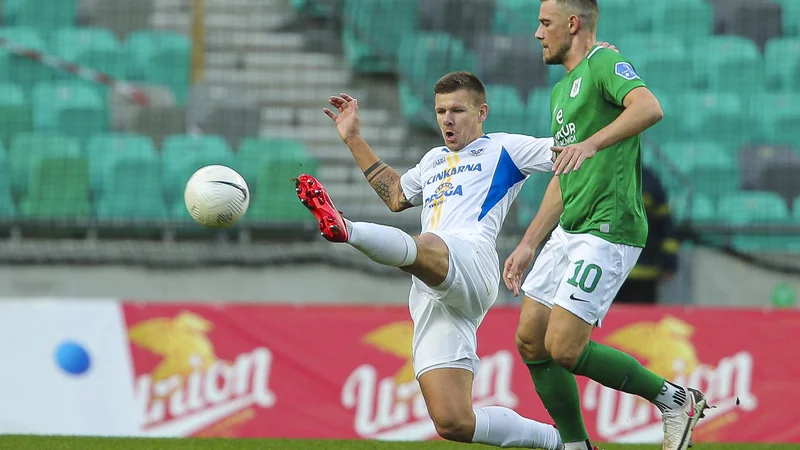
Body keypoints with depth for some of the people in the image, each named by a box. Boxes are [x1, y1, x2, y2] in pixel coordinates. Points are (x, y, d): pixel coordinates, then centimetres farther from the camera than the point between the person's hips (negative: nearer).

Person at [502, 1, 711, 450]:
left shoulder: (604, 64, -9)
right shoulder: (562, 89, 22)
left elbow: (649, 108, -31)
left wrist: (591, 143, -43)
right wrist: (528, 244, 25)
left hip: (609, 231, -10)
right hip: (569, 229, 10)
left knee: (563, 348, -14)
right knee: (530, 341, 5)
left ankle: (674, 400, 1)